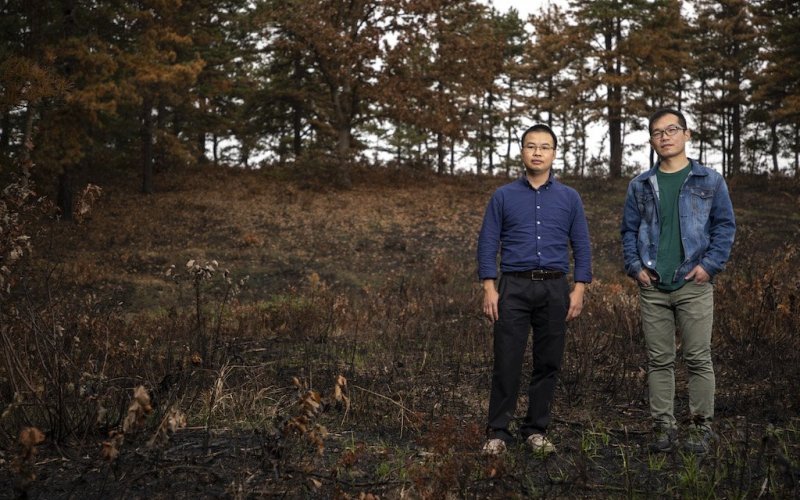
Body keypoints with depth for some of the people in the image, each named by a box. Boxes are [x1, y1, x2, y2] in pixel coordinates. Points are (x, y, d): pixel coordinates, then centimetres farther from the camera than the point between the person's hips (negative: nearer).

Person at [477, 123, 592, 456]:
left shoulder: (569, 198, 7)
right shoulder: (503, 196, 5)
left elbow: (582, 247, 6)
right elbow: (488, 244, 2)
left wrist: (579, 291, -3)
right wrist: (489, 290, -7)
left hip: (554, 289, 2)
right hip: (514, 288, -1)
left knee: (548, 363, 6)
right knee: (507, 362, -2)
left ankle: (536, 430, 18)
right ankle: (497, 431, 8)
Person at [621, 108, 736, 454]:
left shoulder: (710, 181, 2)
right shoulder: (640, 186, 9)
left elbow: (725, 225, 2)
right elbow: (629, 230, 13)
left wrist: (711, 264, -9)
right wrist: (634, 266, -1)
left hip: (694, 285, -2)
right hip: (652, 287, 2)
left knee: (698, 359, 1)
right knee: (658, 360, 7)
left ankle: (702, 427, 11)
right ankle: (664, 426, 15)